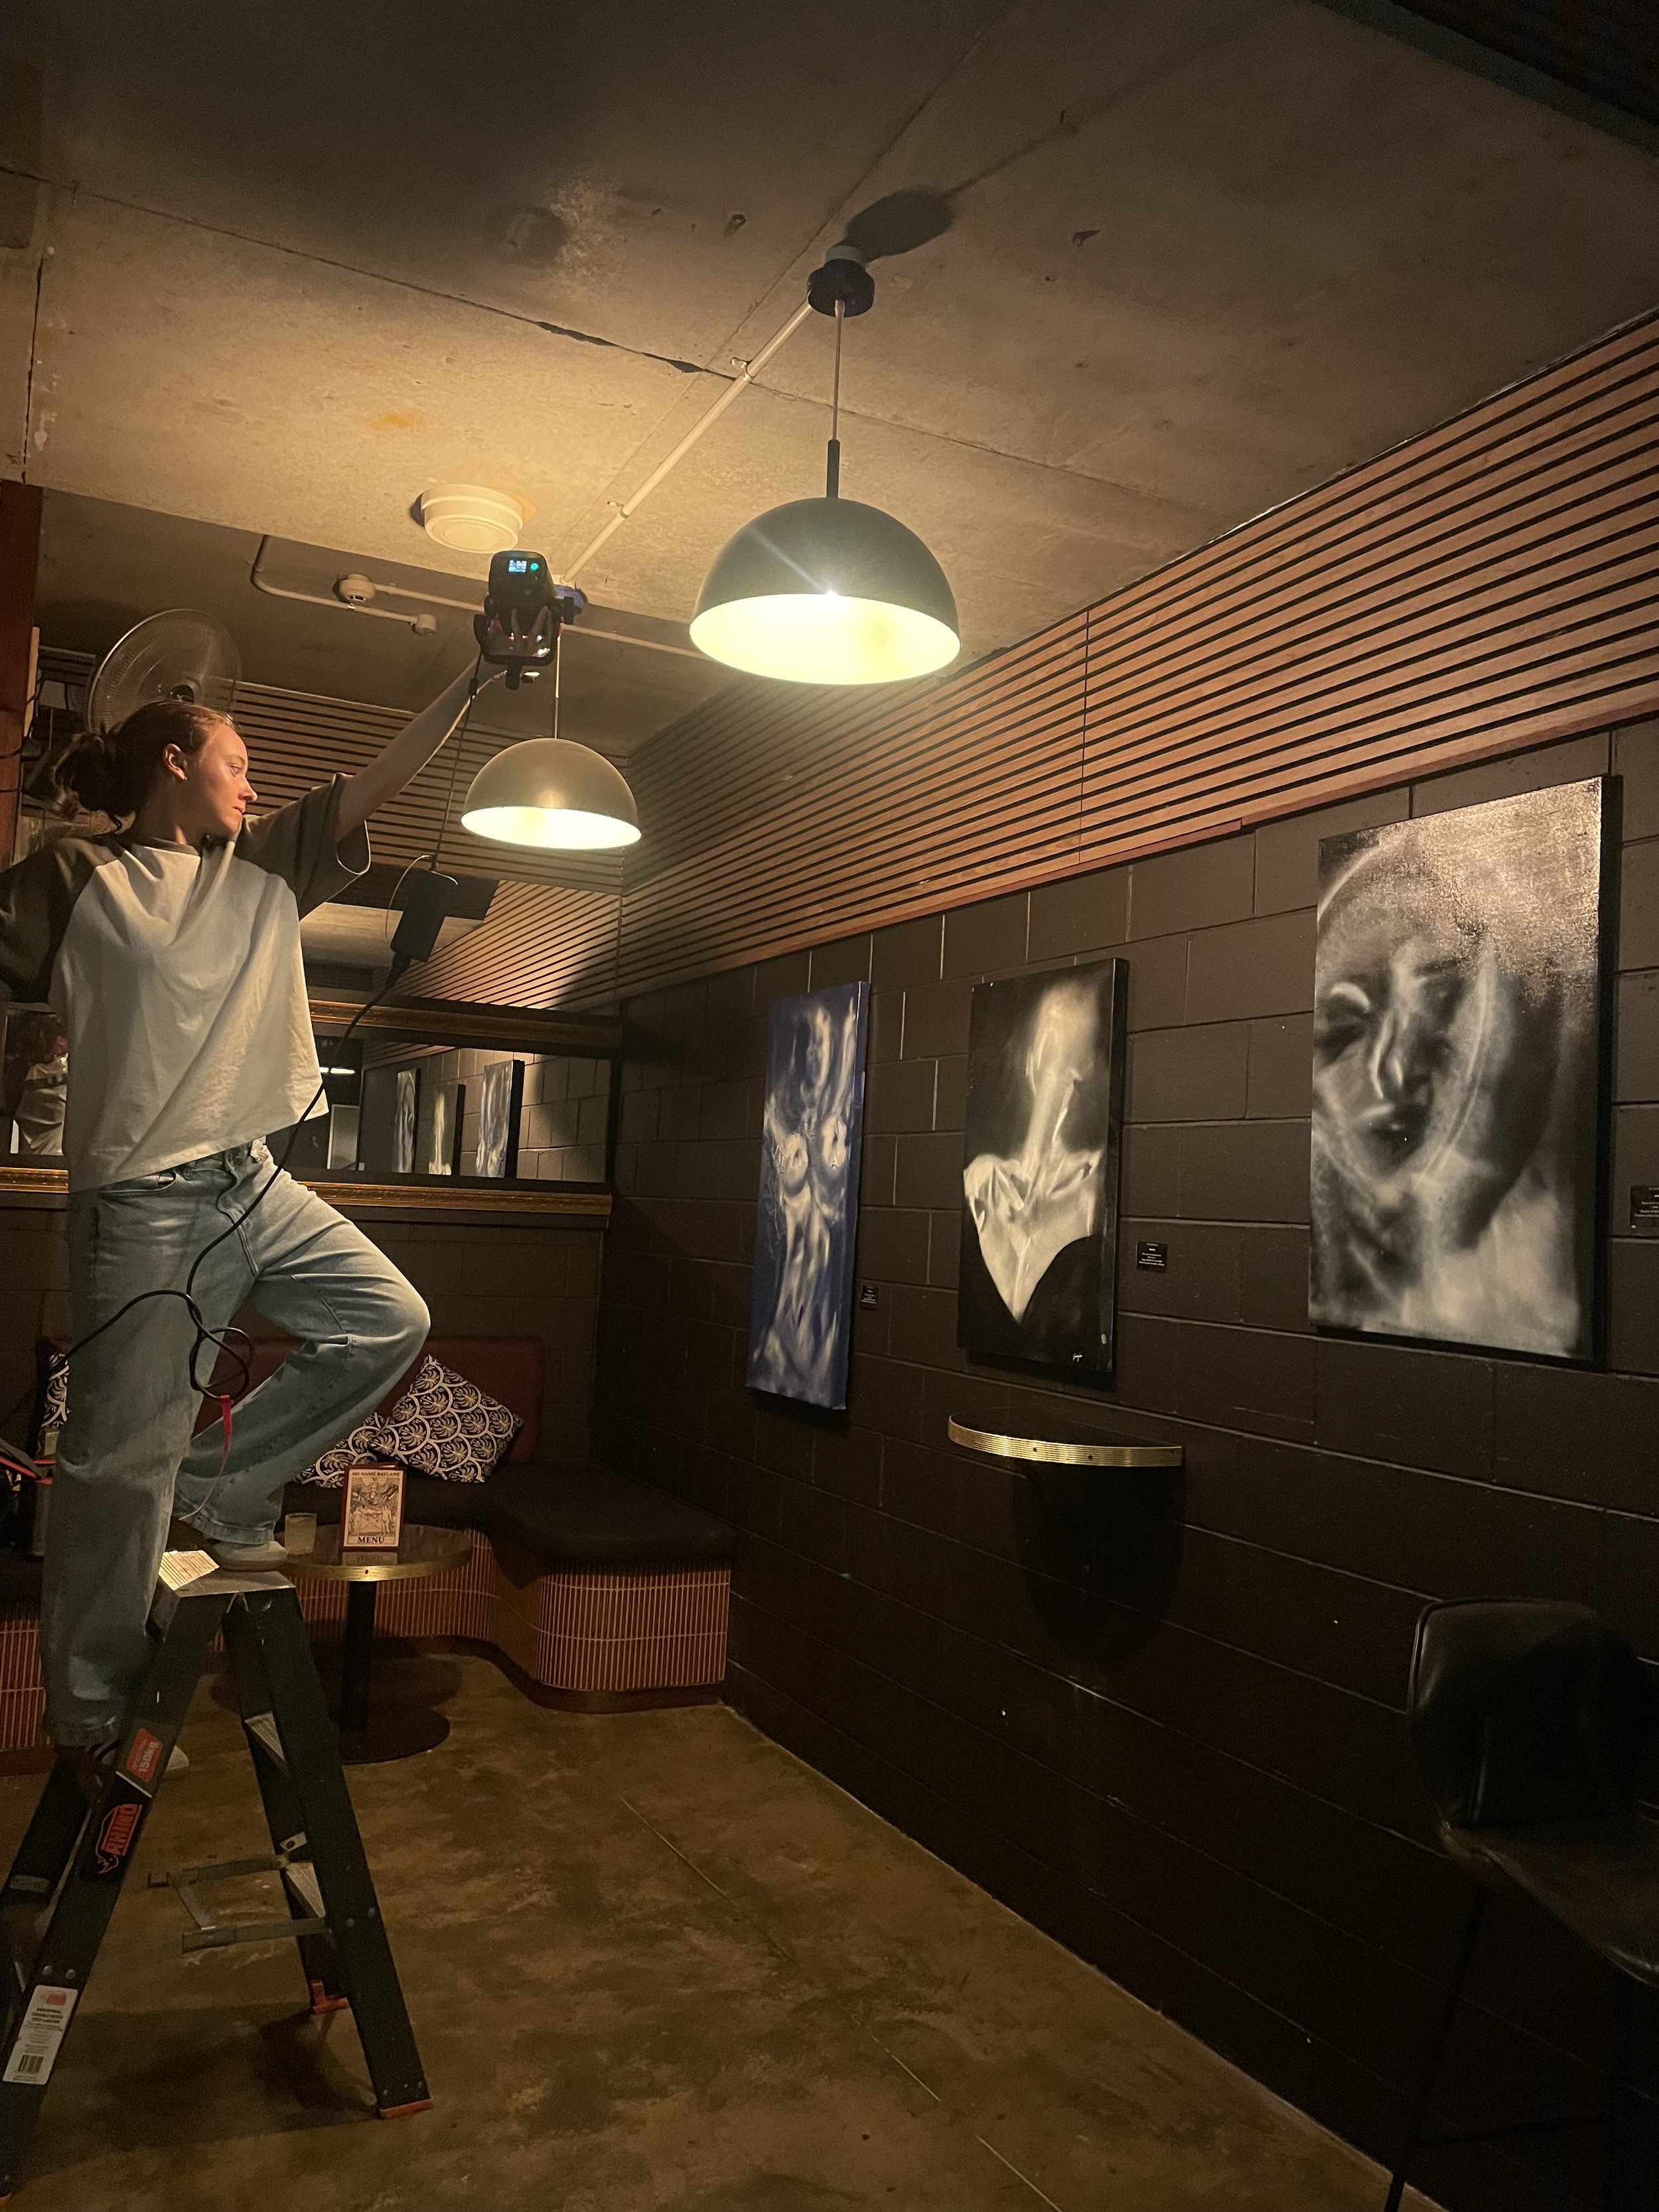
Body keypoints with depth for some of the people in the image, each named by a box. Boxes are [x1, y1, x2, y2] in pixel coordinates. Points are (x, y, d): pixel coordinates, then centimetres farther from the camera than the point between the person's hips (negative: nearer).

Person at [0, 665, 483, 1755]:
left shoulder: (266, 860, 12)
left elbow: (384, 778, 7)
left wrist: (479, 673, 2)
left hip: (256, 1182, 7)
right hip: (144, 1204, -6)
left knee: (391, 1319, 4)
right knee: (125, 1461, 0)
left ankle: (224, 1483, 16)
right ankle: (92, 1714, 16)